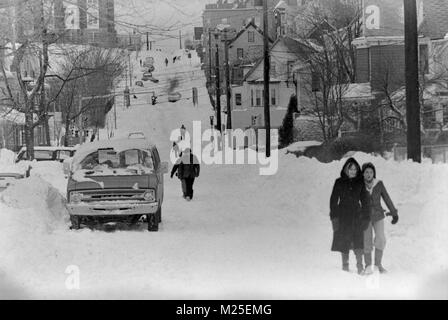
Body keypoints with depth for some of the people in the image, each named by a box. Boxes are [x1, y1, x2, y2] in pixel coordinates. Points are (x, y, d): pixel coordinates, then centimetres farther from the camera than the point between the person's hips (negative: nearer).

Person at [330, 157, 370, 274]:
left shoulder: (360, 183, 6)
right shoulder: (339, 182, 2)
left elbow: (364, 199, 11)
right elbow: (334, 199, 3)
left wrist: (365, 216, 4)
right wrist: (334, 216, -5)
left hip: (356, 214, 0)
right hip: (343, 214, 0)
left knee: (358, 240, -10)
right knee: (344, 240, 1)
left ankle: (360, 265, -13)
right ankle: (345, 265, 10)